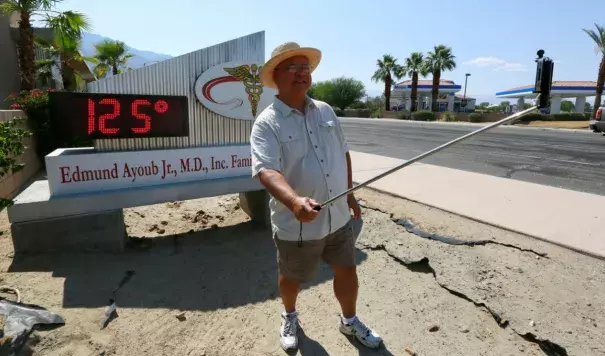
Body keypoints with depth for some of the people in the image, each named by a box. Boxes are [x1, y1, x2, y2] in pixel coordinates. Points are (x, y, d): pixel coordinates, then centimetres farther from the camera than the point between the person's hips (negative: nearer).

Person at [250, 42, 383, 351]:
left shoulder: (325, 111, 5)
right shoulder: (266, 123, -15)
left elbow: (343, 153, 14)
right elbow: (267, 171, -29)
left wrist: (350, 195, 14)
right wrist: (295, 201, -47)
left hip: (338, 216, 5)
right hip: (296, 224, -4)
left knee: (347, 270, 18)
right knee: (292, 278, 18)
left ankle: (350, 321, 45)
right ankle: (290, 317, 50)